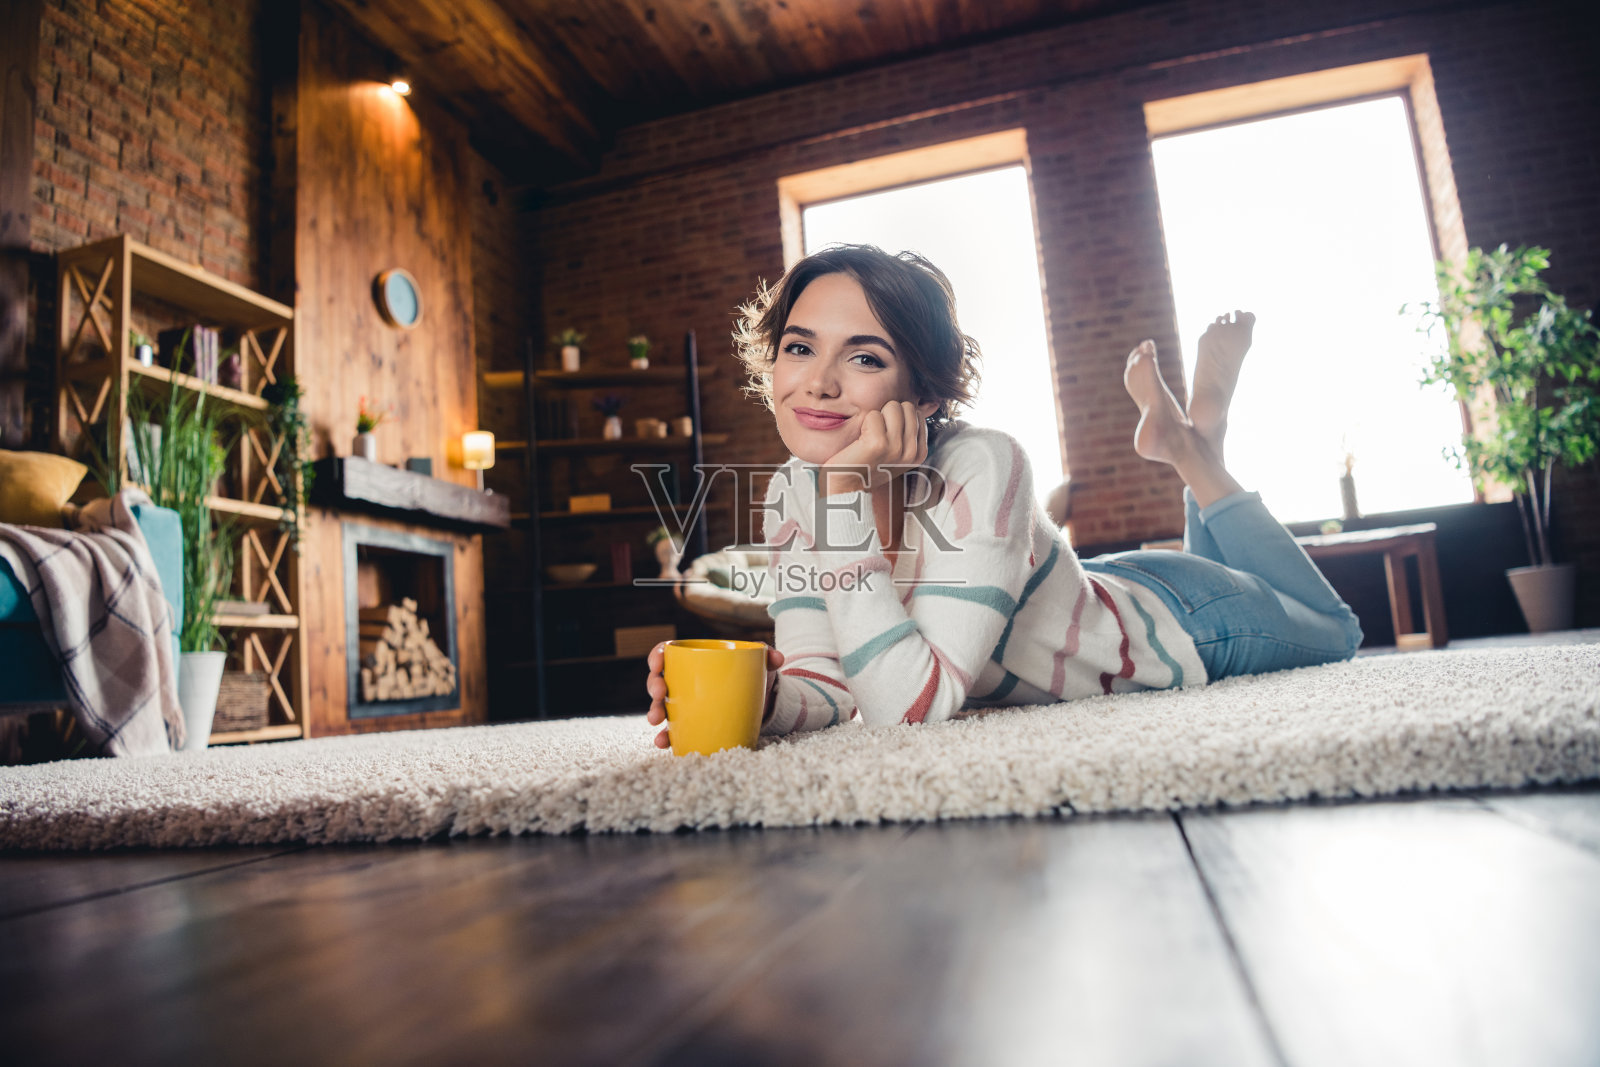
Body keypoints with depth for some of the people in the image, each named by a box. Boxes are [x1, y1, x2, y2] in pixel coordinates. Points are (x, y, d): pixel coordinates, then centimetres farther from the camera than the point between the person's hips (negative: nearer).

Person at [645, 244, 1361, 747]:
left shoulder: (979, 470, -41)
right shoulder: (794, 492, -22)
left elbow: (914, 706, -45)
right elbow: (824, 686, -23)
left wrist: (849, 500, -49)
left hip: (1179, 620, -5)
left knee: (1335, 629, 30)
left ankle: (1194, 446, 31)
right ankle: (1176, 435, 39)